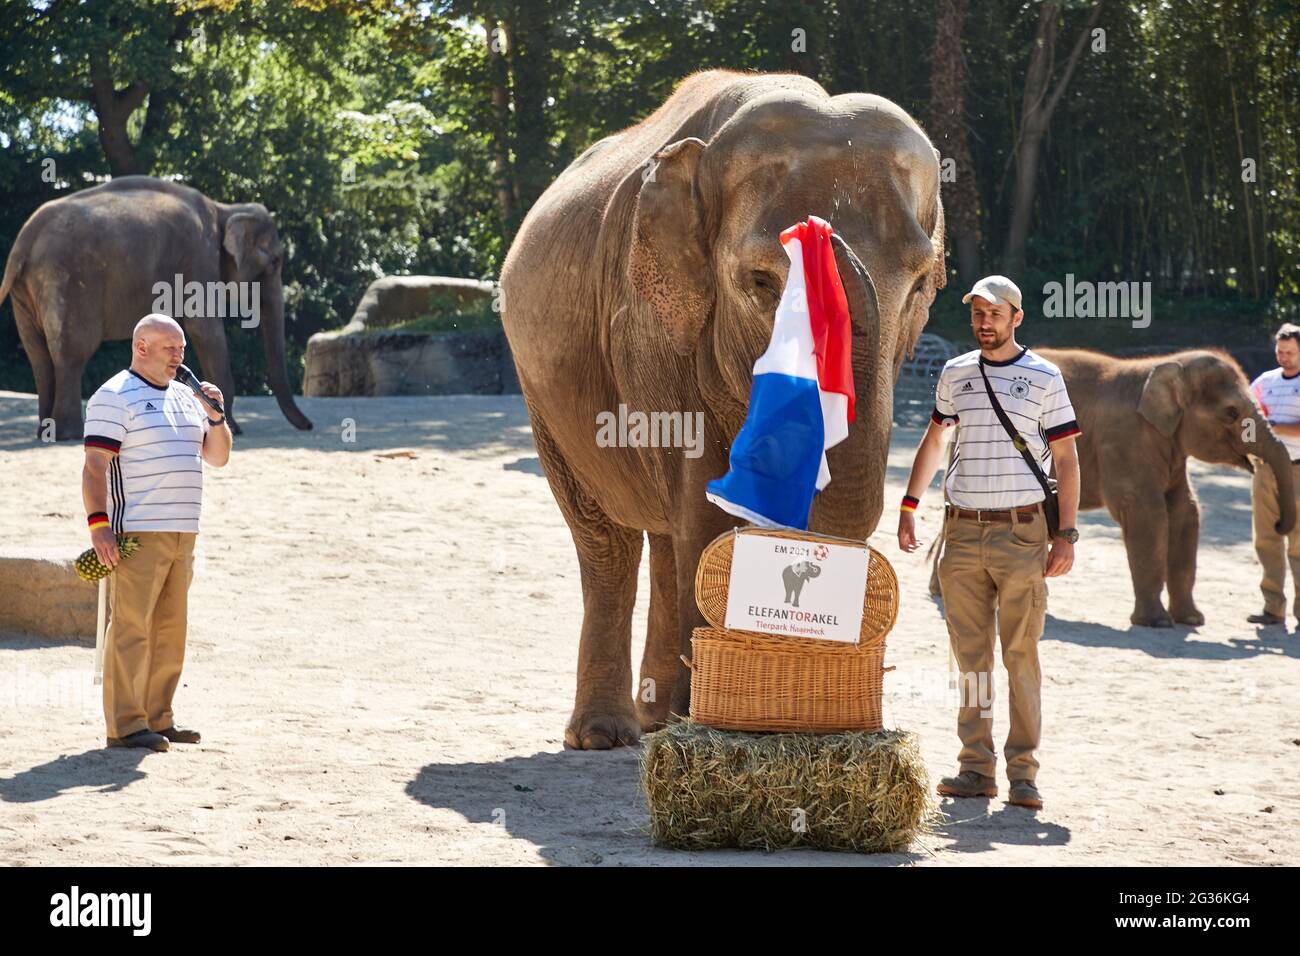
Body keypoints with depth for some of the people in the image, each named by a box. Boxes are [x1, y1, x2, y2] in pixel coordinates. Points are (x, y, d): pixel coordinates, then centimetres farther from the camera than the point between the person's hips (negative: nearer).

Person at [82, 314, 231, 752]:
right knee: (131, 625, -10)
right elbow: (94, 465, -11)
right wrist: (98, 525, -20)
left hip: (181, 533, 8)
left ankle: (157, 717, 14)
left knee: (170, 629, 8)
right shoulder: (115, 397, -5)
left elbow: (217, 456, 21)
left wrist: (215, 416, 2)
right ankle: (124, 724, -11)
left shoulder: (183, 397, 19)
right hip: (137, 533, -8)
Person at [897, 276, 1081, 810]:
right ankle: (977, 766, 7)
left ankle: (1023, 771, -2)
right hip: (962, 530, 4)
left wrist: (1066, 534, -5)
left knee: (1021, 654, -5)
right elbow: (934, 441, 25)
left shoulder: (1044, 378, 2)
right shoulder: (955, 374, 13)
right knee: (970, 654, 3)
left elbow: (1066, 460, 2)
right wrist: (909, 506, 17)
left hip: (1021, 531, -4)